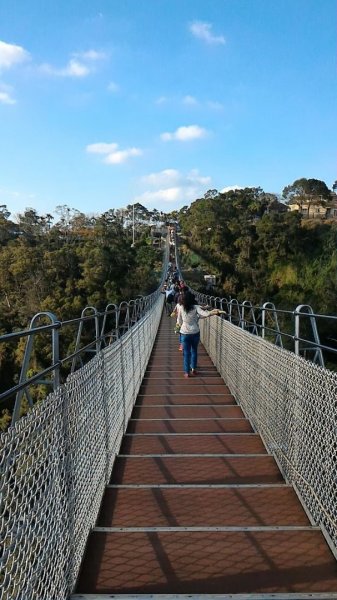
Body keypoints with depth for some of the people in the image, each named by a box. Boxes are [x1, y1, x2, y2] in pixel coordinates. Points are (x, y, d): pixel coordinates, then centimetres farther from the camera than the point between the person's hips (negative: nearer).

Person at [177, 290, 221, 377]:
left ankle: (187, 372, 11)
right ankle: (193, 369, 26)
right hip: (195, 332, 1)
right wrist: (215, 312, -11)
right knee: (194, 350, 21)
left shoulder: (181, 308, -6)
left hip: (185, 333, 0)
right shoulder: (196, 307, -9)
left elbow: (179, 322, 2)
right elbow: (205, 314, -21)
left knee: (186, 352, 9)